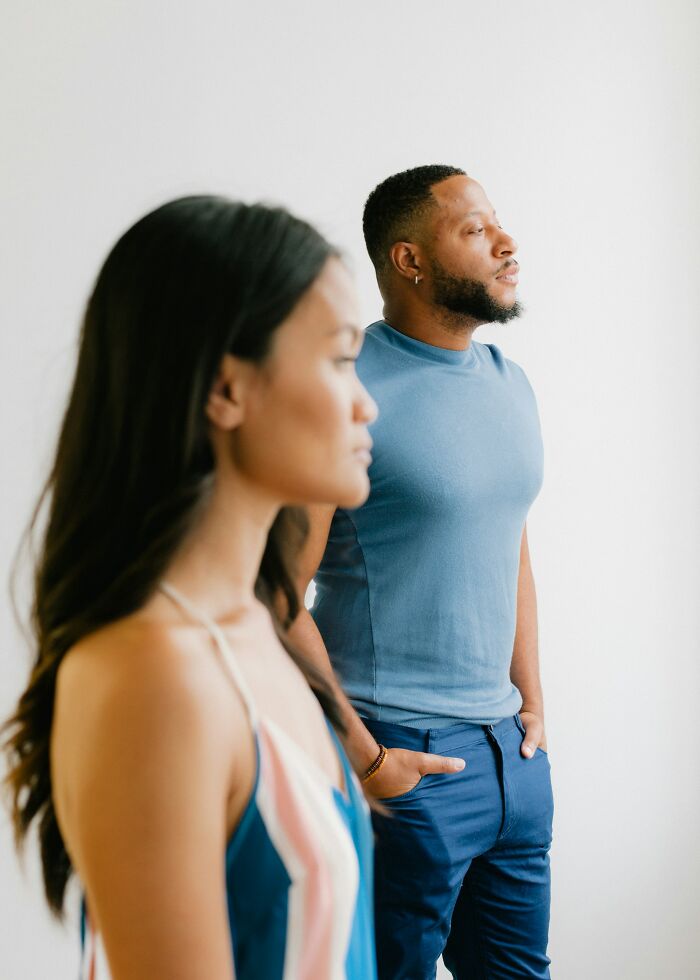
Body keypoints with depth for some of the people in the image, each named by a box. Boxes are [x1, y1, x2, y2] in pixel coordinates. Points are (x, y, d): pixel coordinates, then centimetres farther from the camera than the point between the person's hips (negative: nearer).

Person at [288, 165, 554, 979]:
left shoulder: (510, 385, 10)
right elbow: (278, 594, -16)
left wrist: (532, 703, 14)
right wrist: (362, 756, -15)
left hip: (511, 751, 7)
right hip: (405, 761, -7)